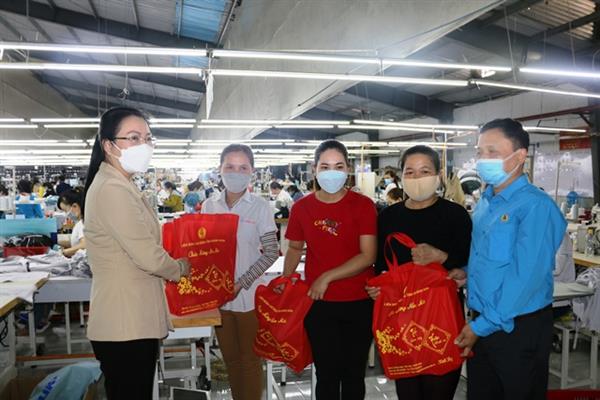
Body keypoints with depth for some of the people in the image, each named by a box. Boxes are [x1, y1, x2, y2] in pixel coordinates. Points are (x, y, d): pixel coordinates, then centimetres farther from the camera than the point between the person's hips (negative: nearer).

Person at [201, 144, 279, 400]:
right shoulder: (210, 206, 3)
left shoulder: (260, 207, -8)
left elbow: (271, 252, -8)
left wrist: (241, 283, -14)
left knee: (249, 358, 10)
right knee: (230, 357, 17)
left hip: (248, 294, -3)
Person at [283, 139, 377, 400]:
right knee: (327, 375, 11)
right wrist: (284, 281, 0)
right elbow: (295, 248, 13)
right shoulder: (302, 207, 0)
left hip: (359, 303, -1)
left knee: (354, 374, 14)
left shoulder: (363, 205, -7)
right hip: (319, 303, 1)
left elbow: (368, 256, -13)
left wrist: (327, 277, -17)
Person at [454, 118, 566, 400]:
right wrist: (465, 271, -2)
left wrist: (483, 326, -17)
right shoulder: (484, 203, 8)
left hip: (519, 329, -7)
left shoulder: (536, 205, -17)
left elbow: (526, 277, -22)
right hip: (481, 323, 7)